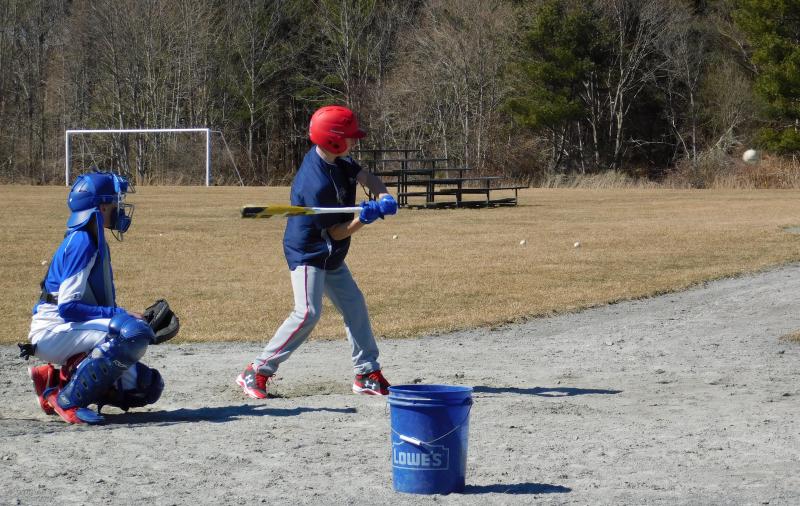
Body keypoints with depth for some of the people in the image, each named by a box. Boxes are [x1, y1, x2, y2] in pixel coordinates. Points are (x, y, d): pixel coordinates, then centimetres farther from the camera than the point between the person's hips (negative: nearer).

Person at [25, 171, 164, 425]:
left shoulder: (96, 243, 15)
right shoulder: (81, 243, -15)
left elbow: (100, 302, 17)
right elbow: (67, 307, -22)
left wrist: (126, 316, 0)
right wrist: (119, 315, -24)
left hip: (70, 330, 10)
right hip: (52, 331, -10)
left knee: (147, 386, 6)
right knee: (134, 333, -31)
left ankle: (56, 380, 8)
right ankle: (67, 400, -24)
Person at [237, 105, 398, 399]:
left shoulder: (337, 161, -3)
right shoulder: (316, 183, -29)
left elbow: (366, 176, -1)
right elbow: (336, 232, -22)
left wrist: (383, 196, -21)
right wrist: (364, 218, -34)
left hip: (331, 255, 10)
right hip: (307, 252, -10)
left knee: (355, 306, 11)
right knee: (308, 312, -20)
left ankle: (367, 374, 21)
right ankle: (257, 372, -13)